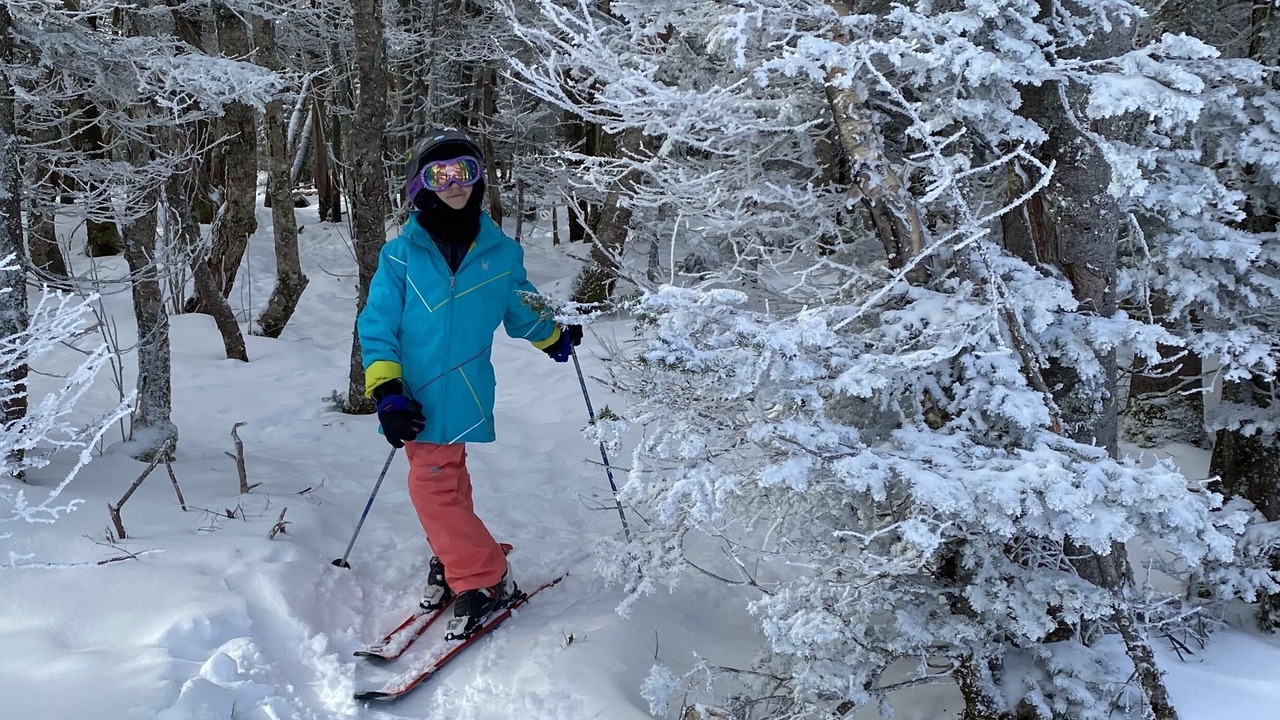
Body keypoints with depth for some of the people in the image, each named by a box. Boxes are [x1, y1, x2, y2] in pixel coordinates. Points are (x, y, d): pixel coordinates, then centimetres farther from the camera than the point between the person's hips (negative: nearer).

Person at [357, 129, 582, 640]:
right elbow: (377, 327, -1)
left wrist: (555, 337, 38)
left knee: (435, 486, -7)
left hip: (461, 396, -1)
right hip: (419, 399, 1)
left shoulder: (500, 252, 4)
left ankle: (483, 582, 6)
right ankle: (456, 562, 30)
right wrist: (387, 392, -10)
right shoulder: (401, 255, -1)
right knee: (442, 482, 9)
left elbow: (522, 309, 23)